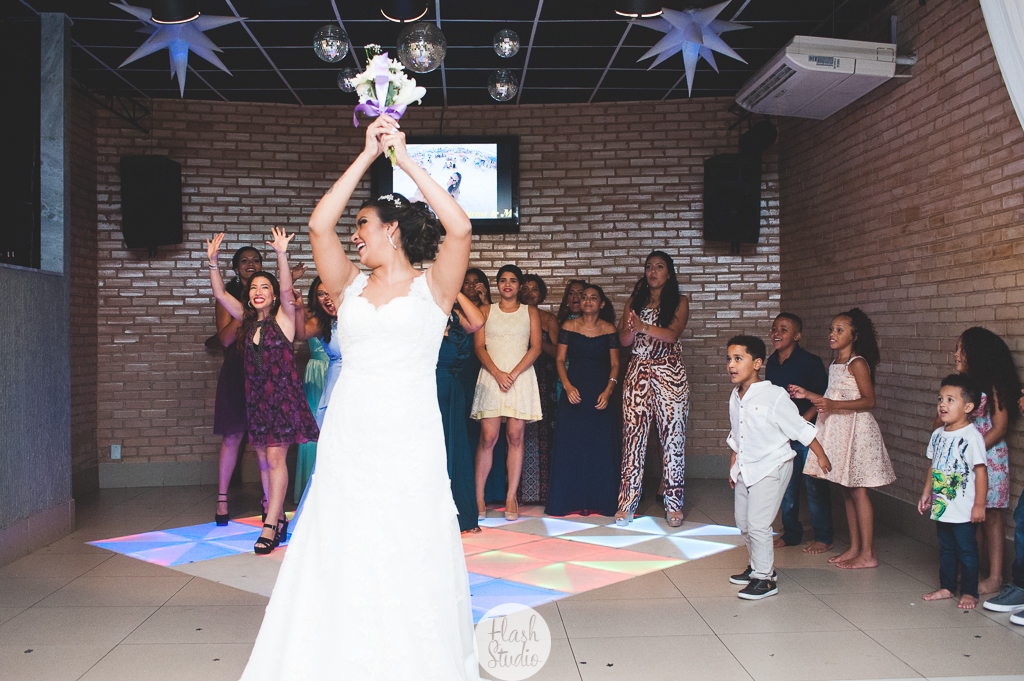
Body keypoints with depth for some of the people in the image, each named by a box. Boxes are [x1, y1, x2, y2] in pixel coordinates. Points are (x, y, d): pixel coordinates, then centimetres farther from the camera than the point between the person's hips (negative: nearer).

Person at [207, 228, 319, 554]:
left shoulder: (283, 317, -4)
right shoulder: (248, 320, 10)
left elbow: (286, 290, -21)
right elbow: (220, 293, 6)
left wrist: (281, 255, -34)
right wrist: (213, 261, -6)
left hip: (282, 395, -6)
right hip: (256, 396, 6)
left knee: (275, 457, -10)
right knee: (264, 459, 9)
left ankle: (270, 526, -10)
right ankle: (278, 518, 20)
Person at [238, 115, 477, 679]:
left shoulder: (432, 287, 4)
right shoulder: (350, 286, 13)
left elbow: (459, 228, -11)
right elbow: (319, 224, 1)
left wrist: (405, 159, -7)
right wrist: (367, 155, 2)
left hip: (411, 441, -3)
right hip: (348, 439, 3)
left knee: (412, 560, 1)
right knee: (342, 560, 4)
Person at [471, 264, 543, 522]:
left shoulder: (530, 312, 14)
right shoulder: (486, 311, 14)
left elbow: (536, 347, 4)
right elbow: (479, 346, 5)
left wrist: (514, 373, -9)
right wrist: (497, 373, -10)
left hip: (521, 377, 0)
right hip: (491, 377, 0)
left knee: (515, 436, -3)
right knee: (488, 437, -8)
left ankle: (511, 498, 3)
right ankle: (479, 498, -1)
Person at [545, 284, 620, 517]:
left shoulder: (609, 329, 4)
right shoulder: (569, 327, 4)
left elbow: (615, 364, 4)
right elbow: (560, 360, 3)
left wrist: (608, 391, -11)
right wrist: (567, 386, -12)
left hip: (600, 391, 0)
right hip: (574, 390, 0)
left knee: (600, 444, -2)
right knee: (570, 443, -1)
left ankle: (599, 501, 7)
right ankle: (572, 501, 8)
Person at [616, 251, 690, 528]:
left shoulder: (679, 302, 7)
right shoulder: (634, 303, 16)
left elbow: (672, 334, -9)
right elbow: (623, 339, 6)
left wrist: (643, 327, -24)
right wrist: (632, 329, -16)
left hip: (669, 373, -2)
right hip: (638, 372, 2)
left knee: (672, 434, -3)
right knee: (633, 433, -4)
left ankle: (674, 504, 4)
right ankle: (627, 502, -1)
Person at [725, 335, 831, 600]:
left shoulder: (774, 396, -18)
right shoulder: (735, 397, 4)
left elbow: (801, 428, -9)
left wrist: (820, 455, -2)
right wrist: (734, 465, 21)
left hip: (770, 468, -8)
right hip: (745, 468, 8)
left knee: (758, 524, -10)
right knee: (743, 523, 15)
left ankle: (765, 579, 3)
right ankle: (759, 566, 34)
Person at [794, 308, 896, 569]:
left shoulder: (857, 364, -12)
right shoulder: (835, 364, 13)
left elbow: (868, 401, -17)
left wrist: (833, 405, -28)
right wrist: (808, 395, 15)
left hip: (855, 430, -9)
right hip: (838, 429, 9)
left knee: (857, 490, -5)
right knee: (847, 490, 12)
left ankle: (868, 554, 2)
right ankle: (854, 548, 20)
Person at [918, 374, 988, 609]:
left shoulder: (971, 436, -15)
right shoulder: (938, 434, 6)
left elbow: (980, 471, -15)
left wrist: (979, 504, -16)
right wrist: (926, 493, 17)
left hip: (963, 509, -7)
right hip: (941, 506, 7)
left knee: (966, 551, 3)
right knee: (946, 549, 17)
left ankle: (969, 592, 15)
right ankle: (946, 587, 28)